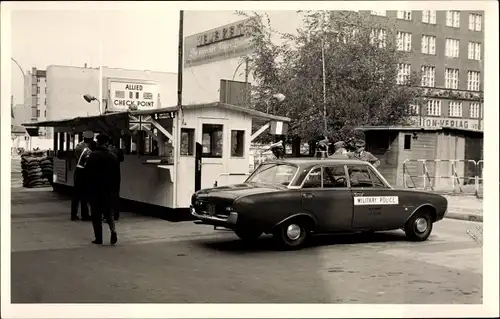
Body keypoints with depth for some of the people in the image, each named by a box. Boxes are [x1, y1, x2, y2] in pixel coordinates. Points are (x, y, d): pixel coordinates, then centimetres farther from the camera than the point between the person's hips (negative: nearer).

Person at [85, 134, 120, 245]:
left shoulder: (93, 155, -10)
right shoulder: (113, 157, 2)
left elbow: (87, 171, -10)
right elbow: (117, 175, 6)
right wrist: (116, 188, 13)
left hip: (95, 189, -3)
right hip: (109, 189, 3)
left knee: (96, 214, 6)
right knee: (107, 212, 16)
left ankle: (98, 238, 6)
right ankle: (113, 230, -8)